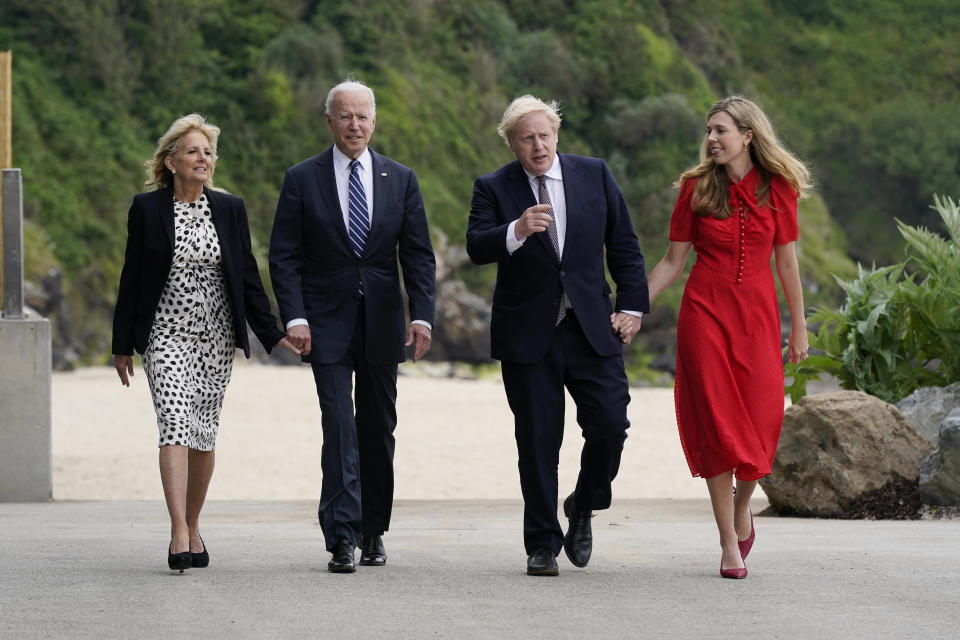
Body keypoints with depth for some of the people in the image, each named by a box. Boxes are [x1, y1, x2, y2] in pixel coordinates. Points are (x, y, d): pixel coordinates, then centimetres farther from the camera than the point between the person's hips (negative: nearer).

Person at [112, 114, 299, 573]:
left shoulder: (230, 209, 6)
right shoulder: (147, 209, -1)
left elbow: (247, 276, 9)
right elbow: (132, 277, 3)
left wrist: (272, 334, 4)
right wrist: (122, 345, 3)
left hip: (216, 337, 3)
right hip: (167, 335, -3)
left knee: (204, 433, 7)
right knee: (176, 424, -17)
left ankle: (193, 527, 22)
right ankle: (179, 535, -25)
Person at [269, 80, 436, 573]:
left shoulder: (400, 180, 7)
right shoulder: (303, 180, 0)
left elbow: (418, 254, 5)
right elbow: (284, 257, -1)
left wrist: (422, 315, -6)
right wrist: (295, 316, -13)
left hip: (382, 325, 3)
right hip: (327, 324, -3)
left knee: (379, 430, 9)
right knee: (339, 428, -12)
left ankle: (373, 532, 20)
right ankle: (342, 538, -14)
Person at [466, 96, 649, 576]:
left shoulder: (594, 175, 6)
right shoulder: (493, 189, 0)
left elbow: (624, 244, 10)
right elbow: (477, 248, -15)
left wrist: (632, 305, 3)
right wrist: (516, 231, -34)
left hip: (592, 329, 2)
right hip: (528, 334, -2)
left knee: (610, 425, -8)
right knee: (537, 442, 0)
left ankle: (582, 508, 20)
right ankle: (542, 545, 10)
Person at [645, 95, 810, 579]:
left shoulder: (778, 189, 4)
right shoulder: (696, 188, 3)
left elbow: (786, 262, 8)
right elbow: (672, 261, 7)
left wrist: (798, 327, 10)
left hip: (757, 312, 1)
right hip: (705, 312, 0)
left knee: (761, 417, -8)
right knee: (716, 422, -5)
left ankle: (742, 504, 22)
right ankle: (729, 543, -1)